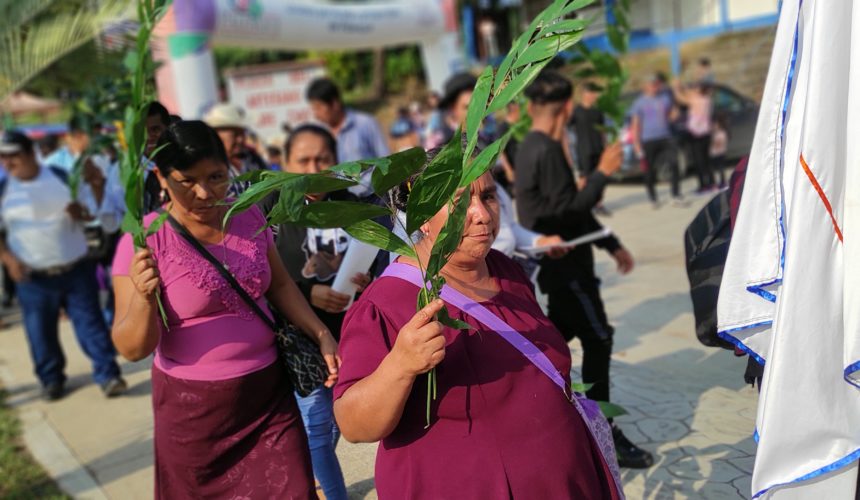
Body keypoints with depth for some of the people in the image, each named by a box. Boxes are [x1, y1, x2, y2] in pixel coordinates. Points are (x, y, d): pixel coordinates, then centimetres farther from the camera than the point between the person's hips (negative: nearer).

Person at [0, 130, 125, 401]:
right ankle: (51, 379, 27)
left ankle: (107, 374, 8)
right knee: (41, 332, 9)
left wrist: (78, 211, -15)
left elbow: (88, 210, 8)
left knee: (90, 323, 2)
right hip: (33, 277, 0)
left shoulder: (61, 176, 1)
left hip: (77, 269, 0)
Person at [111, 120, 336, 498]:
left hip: (269, 391, 3)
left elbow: (280, 285, 12)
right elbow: (133, 349, -16)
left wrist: (322, 335, 1)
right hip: (194, 405, -3)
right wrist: (144, 298, -35)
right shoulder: (145, 241, -16)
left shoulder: (250, 216, -3)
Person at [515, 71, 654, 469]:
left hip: (558, 263, 10)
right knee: (597, 340, -3)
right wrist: (602, 173, -13)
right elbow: (570, 212, -22)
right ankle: (604, 434, 6)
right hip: (565, 264, -10)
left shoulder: (533, 147, 12)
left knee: (559, 336, 17)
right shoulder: (546, 152, -19)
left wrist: (612, 245, 17)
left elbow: (571, 208, 16)